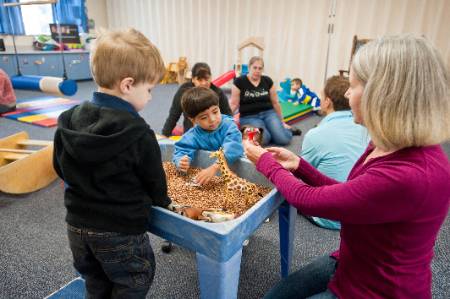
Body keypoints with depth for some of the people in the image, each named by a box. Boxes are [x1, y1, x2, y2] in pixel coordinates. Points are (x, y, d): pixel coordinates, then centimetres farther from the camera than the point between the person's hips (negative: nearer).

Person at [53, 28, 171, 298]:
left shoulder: (68, 122, -5)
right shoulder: (137, 133, -24)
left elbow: (61, 169, 7)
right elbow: (154, 179, -11)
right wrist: (162, 202, 9)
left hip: (77, 225, 7)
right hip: (121, 231, -6)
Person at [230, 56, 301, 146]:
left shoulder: (268, 81, 4)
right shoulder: (239, 82, -4)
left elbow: (275, 102, 11)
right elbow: (233, 104, -3)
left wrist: (282, 121, 17)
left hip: (268, 113, 3)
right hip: (249, 117, -2)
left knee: (283, 139, -19)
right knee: (264, 139, -31)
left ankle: (287, 129, 16)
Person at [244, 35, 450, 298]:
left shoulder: (409, 176, -36)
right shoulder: (391, 147, -6)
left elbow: (308, 200, -25)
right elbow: (344, 194, 4)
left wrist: (265, 161, -10)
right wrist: (298, 165, -4)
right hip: (350, 264, 8)